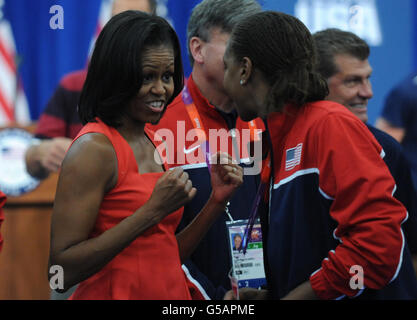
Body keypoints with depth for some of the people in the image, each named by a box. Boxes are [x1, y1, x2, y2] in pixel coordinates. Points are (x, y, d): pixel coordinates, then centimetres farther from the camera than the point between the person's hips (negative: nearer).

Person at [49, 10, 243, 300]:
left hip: (171, 296, 8)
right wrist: (153, 211, -23)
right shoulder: (94, 148, -15)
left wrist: (217, 200, -1)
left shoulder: (152, 142, 8)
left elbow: (168, 257, 11)